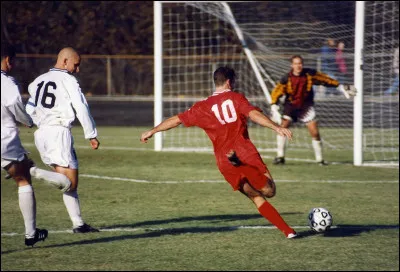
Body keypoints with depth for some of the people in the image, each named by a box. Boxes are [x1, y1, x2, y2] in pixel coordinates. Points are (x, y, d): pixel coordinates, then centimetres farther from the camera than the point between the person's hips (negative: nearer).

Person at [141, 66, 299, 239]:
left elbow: (176, 120, 19)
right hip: (246, 153, -4)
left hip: (224, 162, 4)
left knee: (258, 199, 12)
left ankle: (287, 230, 0)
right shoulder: (235, 98, 5)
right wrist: (277, 128, -19)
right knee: (269, 191, -6)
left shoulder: (203, 107, 14)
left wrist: (152, 131, 32)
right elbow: (254, 114, -12)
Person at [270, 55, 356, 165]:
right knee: (282, 127, -17)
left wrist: (341, 87, 5)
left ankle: (319, 159, 8)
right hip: (291, 106, 0)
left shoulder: (309, 74, -10)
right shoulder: (287, 79, -14)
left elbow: (325, 80, 1)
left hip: (306, 106, 0)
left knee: (315, 133, -6)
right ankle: (280, 156, -8)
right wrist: (274, 106, -22)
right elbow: (276, 92, -9)